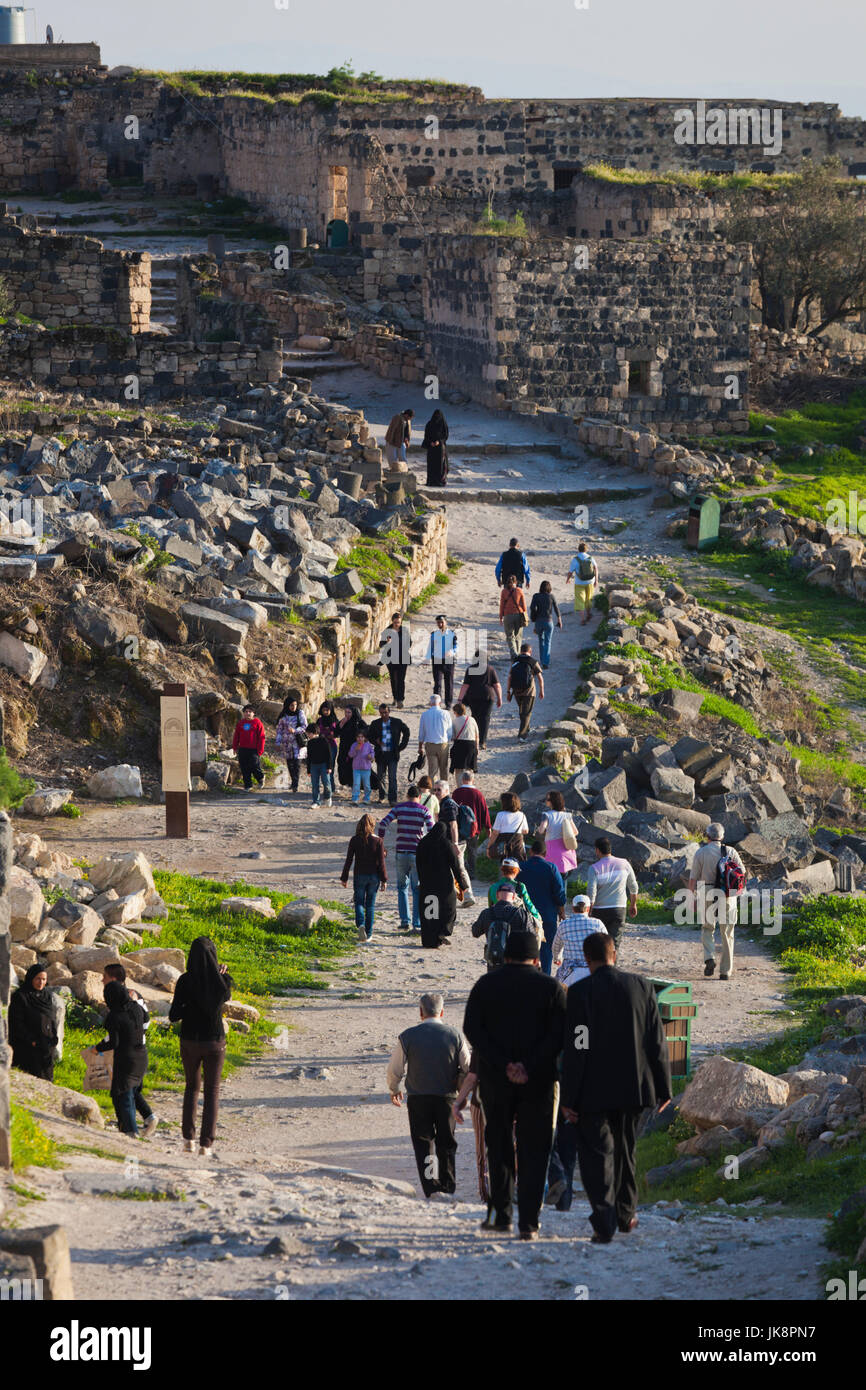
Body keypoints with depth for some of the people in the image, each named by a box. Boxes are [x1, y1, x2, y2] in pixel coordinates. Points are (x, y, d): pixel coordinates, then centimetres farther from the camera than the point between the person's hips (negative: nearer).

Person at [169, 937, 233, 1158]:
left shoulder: (185, 981, -12)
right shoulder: (220, 980, -10)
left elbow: (173, 1016, -10)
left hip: (190, 1041, 0)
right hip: (214, 1041, 0)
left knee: (192, 1087, 21)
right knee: (212, 1092, 11)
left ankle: (189, 1139, 14)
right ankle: (206, 1144, 3)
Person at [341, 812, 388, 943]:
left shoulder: (355, 840, -7)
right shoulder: (378, 841, -8)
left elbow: (348, 860, -4)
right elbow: (381, 862, -7)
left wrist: (344, 878, 4)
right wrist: (383, 879, 1)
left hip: (359, 876, -1)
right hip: (374, 876, 1)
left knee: (359, 903, 8)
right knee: (370, 905, 11)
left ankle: (360, 924, -19)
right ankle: (368, 934, 13)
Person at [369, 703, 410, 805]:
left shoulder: (397, 723, -1)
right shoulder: (375, 724, 2)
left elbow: (406, 731, 14)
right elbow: (370, 737, 12)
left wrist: (402, 746, 7)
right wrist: (376, 742, -10)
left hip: (392, 754, -2)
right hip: (380, 754, 2)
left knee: (392, 777, -10)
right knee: (380, 777, 10)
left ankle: (392, 799, -9)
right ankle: (381, 797, 29)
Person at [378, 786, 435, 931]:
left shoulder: (398, 808, 3)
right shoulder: (424, 810, -1)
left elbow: (382, 825, -6)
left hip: (401, 853, 1)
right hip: (418, 853, -1)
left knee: (402, 887, 15)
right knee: (418, 889, 5)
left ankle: (405, 921, 9)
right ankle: (417, 924, 3)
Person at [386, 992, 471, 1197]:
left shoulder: (407, 1037, -6)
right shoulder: (455, 1034, -3)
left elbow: (394, 1070, 0)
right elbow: (467, 1068, 1)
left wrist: (394, 1090, 20)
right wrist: (461, 1092, 20)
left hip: (418, 1098, -1)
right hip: (446, 1096, 1)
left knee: (423, 1142, 6)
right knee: (446, 1143, 15)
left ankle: (431, 1188, -5)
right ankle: (448, 1187, 19)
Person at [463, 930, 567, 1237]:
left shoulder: (485, 985, 3)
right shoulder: (551, 988, 0)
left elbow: (472, 1030, -6)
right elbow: (559, 1035, -10)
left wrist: (502, 1064, -13)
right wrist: (530, 1067, -15)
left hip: (494, 1081, 1)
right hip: (539, 1081, -1)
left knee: (499, 1143, 16)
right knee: (534, 1148, 4)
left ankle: (500, 1212, 12)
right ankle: (528, 1221, -3)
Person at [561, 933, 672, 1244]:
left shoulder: (580, 992, -11)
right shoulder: (641, 987, -1)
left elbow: (575, 1048, -12)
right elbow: (657, 1041, 2)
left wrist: (569, 1098, -8)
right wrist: (662, 1088, 9)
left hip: (594, 1090, -4)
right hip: (632, 1087, 4)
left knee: (596, 1153, 1)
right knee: (625, 1149, 21)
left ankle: (604, 1223, -10)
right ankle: (625, 1214, 31)